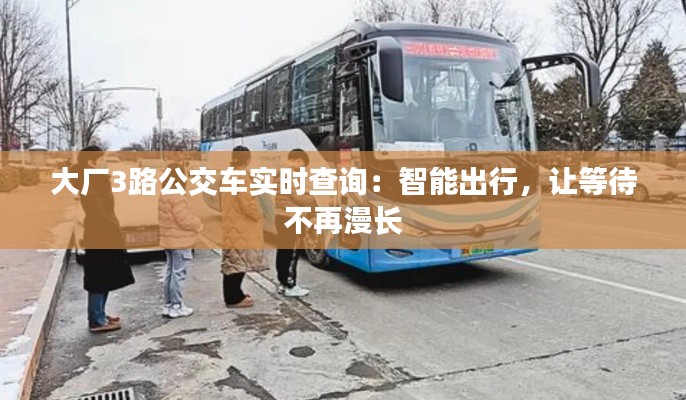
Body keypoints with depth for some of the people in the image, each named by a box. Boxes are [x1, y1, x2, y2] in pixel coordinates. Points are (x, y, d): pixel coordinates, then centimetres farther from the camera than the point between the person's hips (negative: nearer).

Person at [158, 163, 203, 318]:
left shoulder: (164, 195, 12)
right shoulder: (176, 195, -21)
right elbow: (186, 220, -22)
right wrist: (199, 225, -4)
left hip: (169, 240, 10)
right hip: (180, 241, -10)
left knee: (170, 272, 15)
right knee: (179, 274, -2)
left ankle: (168, 305, 23)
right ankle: (176, 307, 4)